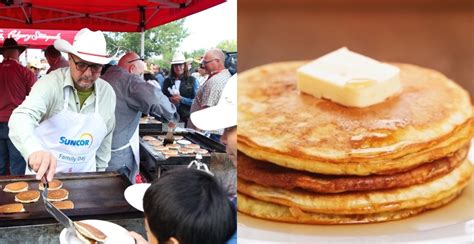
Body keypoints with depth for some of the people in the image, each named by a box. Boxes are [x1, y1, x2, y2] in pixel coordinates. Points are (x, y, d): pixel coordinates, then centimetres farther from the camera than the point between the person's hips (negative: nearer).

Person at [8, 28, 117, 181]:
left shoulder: (108, 93, -5)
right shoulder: (51, 83, -18)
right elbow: (22, 117, -34)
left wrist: (101, 172, 12)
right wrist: (34, 150, -53)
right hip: (43, 173, -3)